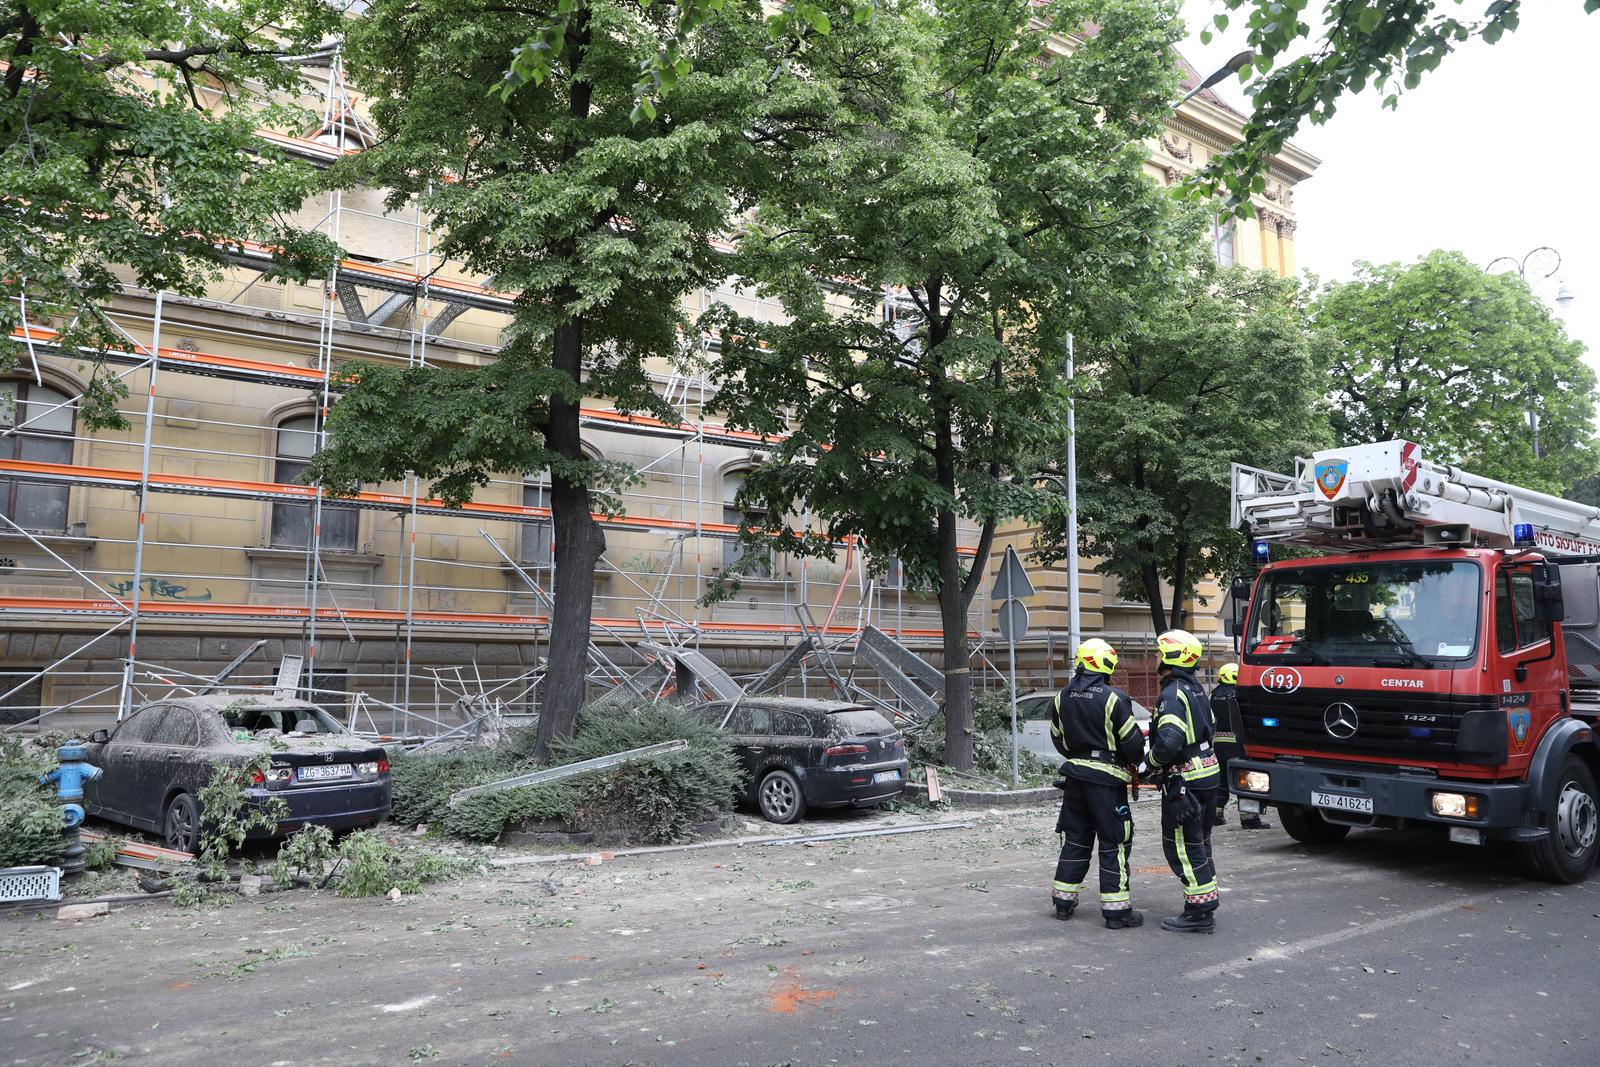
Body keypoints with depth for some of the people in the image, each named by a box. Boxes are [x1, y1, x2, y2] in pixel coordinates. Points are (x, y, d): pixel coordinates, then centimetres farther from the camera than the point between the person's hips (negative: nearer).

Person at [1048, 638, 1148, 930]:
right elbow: (1132, 741, -9)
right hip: (1107, 778, -6)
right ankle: (1116, 910, 5)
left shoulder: (1062, 698, 3)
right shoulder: (1114, 698, -15)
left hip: (1074, 775, 6)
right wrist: (1136, 762, 11)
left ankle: (1064, 901, 22)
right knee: (1114, 842, 2)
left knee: (1075, 838, 16)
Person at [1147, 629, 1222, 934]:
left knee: (1183, 847, -1)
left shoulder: (1172, 694, -19)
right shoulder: (1196, 689, 12)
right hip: (1208, 774, 10)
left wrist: (1151, 762, -12)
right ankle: (1206, 905, 27)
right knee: (1199, 843, 19)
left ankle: (1198, 912, 3)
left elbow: (1169, 741, -30)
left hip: (1184, 780, -10)